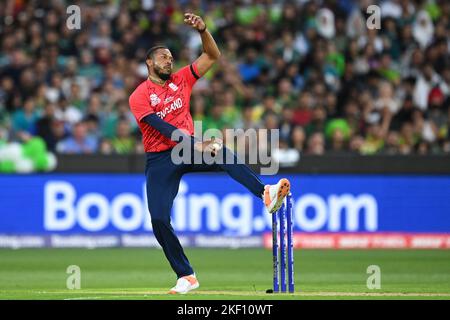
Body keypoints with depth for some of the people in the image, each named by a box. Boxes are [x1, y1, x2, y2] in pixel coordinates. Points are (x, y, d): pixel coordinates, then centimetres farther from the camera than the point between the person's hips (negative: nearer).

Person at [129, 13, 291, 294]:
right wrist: (197, 144, -31)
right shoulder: (139, 97, -7)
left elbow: (213, 56, 4)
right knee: (159, 219, -11)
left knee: (222, 152, -31)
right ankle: (186, 277, 0)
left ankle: (266, 194, -51)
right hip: (159, 160, -2)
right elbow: (163, 128, -20)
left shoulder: (180, 79, 8)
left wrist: (202, 30, -14)